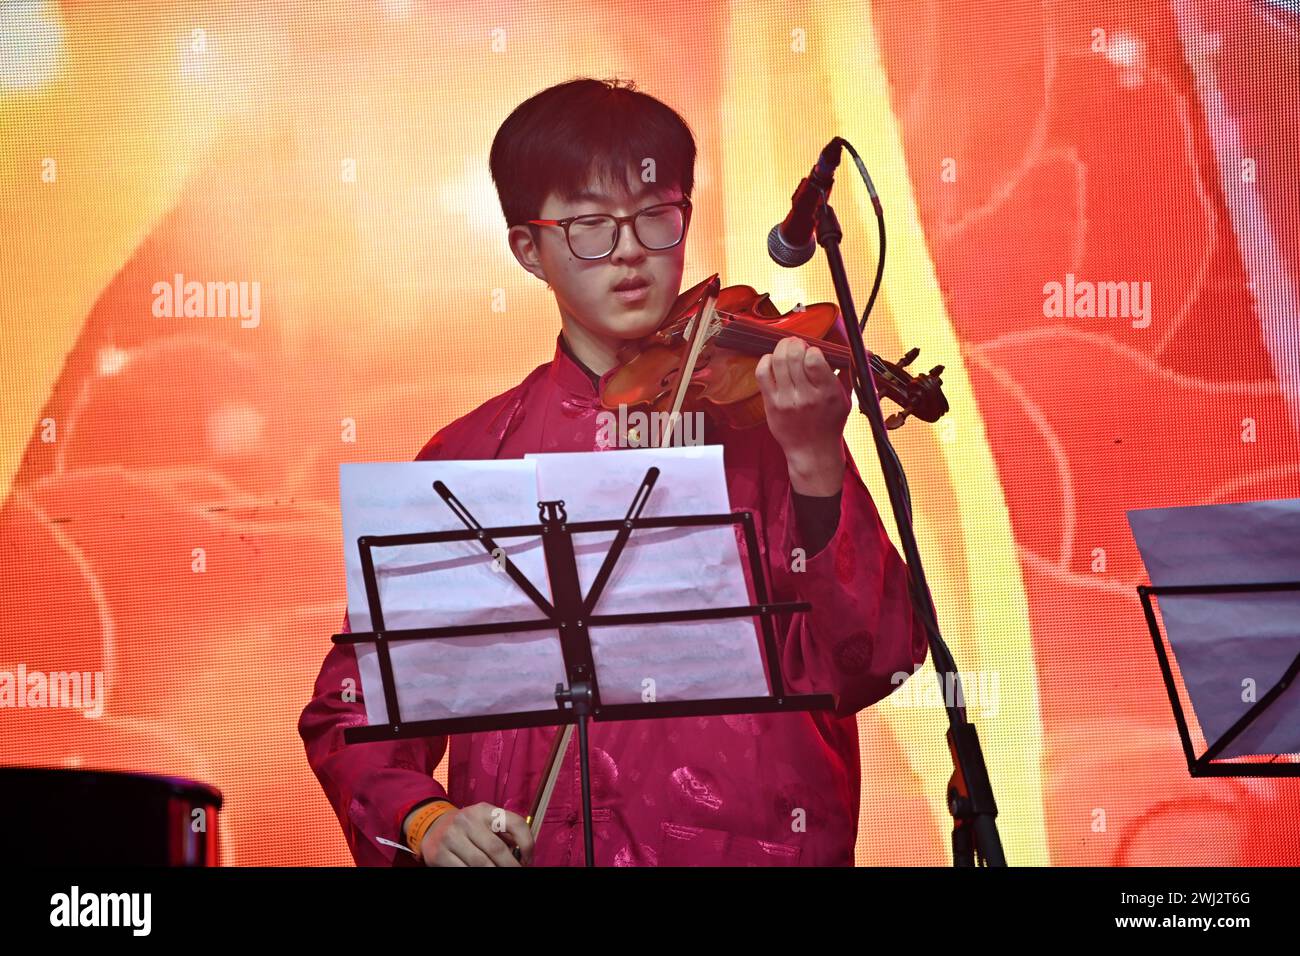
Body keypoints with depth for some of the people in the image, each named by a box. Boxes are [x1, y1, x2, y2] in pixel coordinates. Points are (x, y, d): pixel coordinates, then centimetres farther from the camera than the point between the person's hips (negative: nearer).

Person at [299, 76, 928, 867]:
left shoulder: (753, 413, 4)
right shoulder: (471, 459, 9)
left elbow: (873, 666, -5)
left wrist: (815, 463, -17)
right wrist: (424, 819, -5)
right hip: (535, 846, 1)